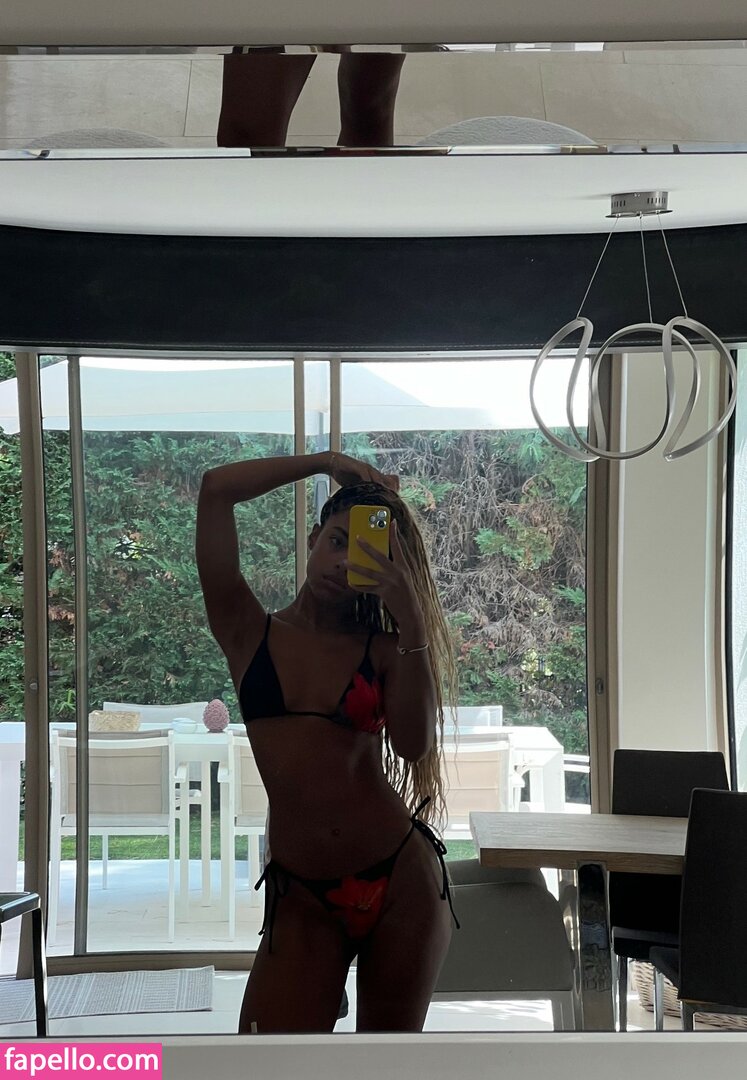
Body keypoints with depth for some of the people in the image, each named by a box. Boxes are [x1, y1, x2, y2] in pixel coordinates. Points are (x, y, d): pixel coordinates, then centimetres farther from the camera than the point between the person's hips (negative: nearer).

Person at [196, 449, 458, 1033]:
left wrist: (411, 621, -19)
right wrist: (327, 462, -1)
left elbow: (414, 744, -15)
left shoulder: (383, 650, 6)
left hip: (400, 881, 1)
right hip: (303, 898, -1)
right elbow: (216, 489, -5)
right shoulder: (249, 633, 5)